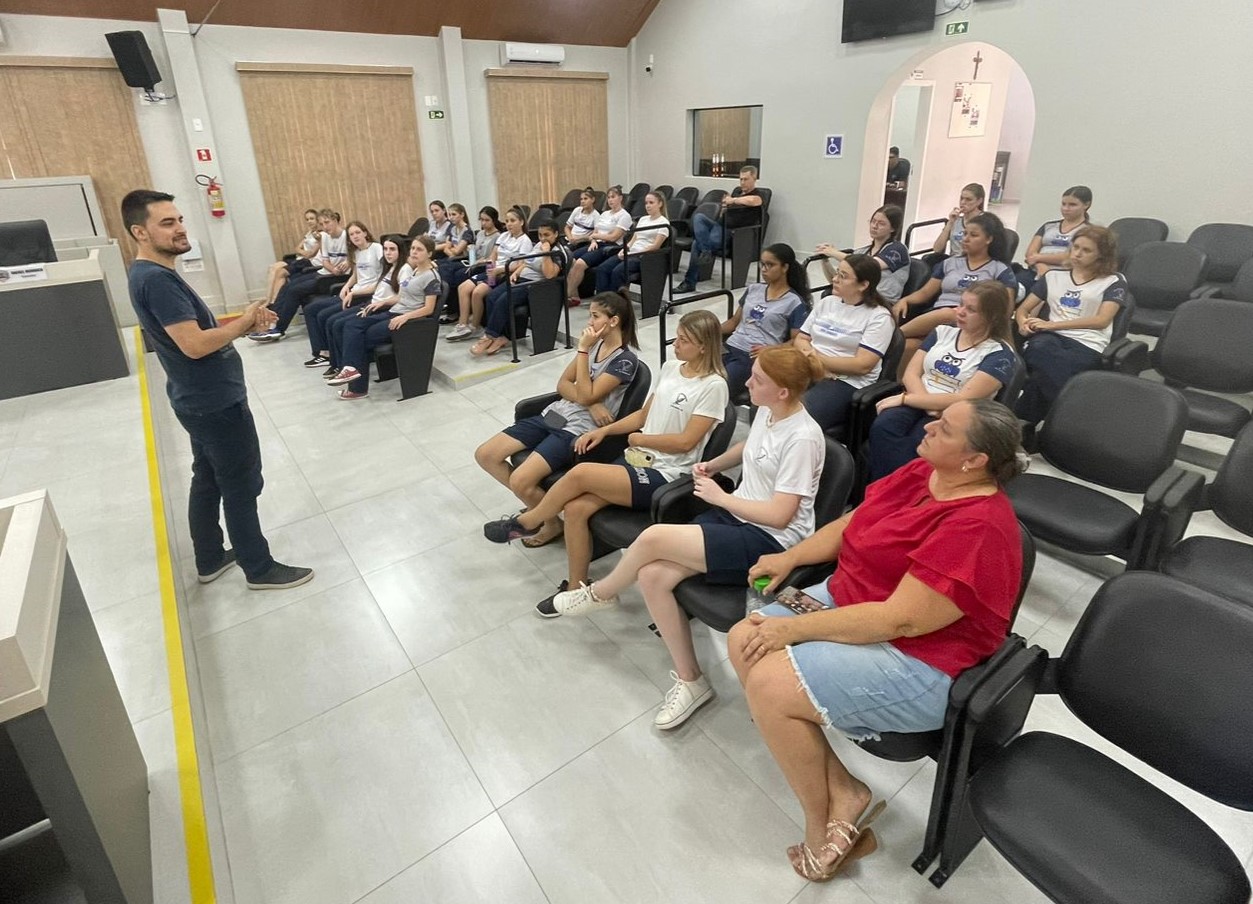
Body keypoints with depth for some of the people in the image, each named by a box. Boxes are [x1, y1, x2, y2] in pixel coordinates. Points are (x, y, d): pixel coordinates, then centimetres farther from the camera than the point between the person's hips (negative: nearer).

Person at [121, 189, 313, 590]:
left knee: (209, 480, 20)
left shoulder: (151, 274, 10)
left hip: (202, 399, 10)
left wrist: (245, 319, -3)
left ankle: (210, 560, 34)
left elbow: (199, 328, 13)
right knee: (241, 486, 2)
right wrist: (246, 321, -16)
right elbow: (195, 344, -30)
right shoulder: (157, 280, -23)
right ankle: (260, 568, 16)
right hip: (216, 403, -10)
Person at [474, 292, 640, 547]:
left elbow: (585, 395, -18)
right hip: (554, 414, 8)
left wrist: (583, 349, -15)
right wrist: (591, 403, -10)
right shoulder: (594, 343, 11)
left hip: (580, 429, -8)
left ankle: (552, 523, 6)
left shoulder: (626, 359, -12)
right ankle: (536, 503, 14)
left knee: (520, 480, -25)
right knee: (484, 455, -2)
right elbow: (562, 385, 9)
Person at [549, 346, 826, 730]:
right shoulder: (766, 411, 5)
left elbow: (779, 515, -21)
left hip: (770, 542, -8)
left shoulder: (803, 438, -20)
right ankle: (690, 680, 2)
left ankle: (599, 594, 10)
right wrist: (714, 464, 11)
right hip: (735, 516, 9)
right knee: (652, 576, -14)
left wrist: (719, 497, -12)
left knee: (653, 537, -23)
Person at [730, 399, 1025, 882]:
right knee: (744, 641, -3)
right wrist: (791, 557, 0)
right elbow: (852, 524, 13)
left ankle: (822, 824, 6)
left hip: (917, 661, -9)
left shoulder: (978, 528, -26)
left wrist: (796, 628, -23)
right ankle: (842, 789, 4)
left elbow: (900, 620, -28)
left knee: (769, 686, -22)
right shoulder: (920, 473, 1)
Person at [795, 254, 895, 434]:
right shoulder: (826, 302, 16)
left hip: (847, 383, -5)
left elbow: (862, 365, -11)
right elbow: (801, 339, 14)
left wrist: (820, 360, -10)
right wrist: (811, 354, -7)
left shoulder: (878, 317, -2)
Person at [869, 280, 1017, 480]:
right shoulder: (943, 331, 14)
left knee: (912, 444, -37)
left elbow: (963, 400, -13)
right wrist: (928, 406, -13)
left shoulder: (999, 353, -4)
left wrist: (904, 398, -14)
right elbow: (911, 373, 7)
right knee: (881, 427, -31)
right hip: (919, 402, 4)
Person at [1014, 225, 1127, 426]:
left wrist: (1052, 324, -10)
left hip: (1087, 345, -3)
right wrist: (1023, 322, -5)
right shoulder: (1053, 276, 23)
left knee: (1041, 377, -36)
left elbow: (1102, 320, -2)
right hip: (1052, 337, 3)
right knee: (1037, 348, -38)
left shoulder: (1113, 282, 12)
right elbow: (1023, 308, 21)